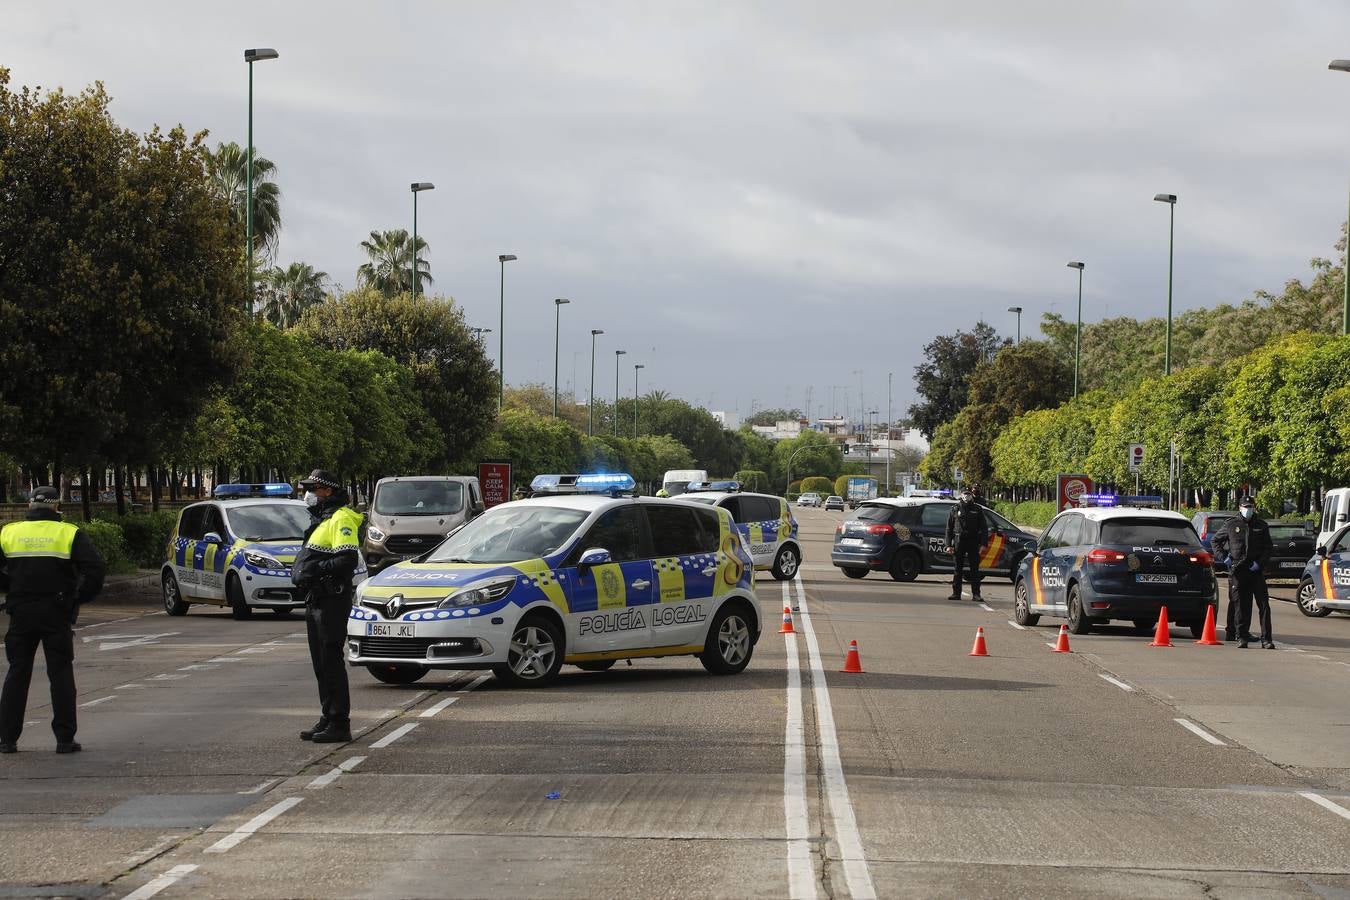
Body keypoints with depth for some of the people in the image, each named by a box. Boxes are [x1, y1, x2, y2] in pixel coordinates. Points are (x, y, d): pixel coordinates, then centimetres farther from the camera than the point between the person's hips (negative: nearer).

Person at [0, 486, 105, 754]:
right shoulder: (69, 534, -2)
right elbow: (95, 568, -11)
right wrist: (81, 598, 0)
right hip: (57, 613, -2)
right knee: (61, 674, 5)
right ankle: (65, 739, 2)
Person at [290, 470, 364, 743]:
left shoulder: (341, 520, -12)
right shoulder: (321, 520, 21)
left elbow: (348, 559, -22)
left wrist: (316, 568, -22)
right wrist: (301, 571, 9)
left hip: (333, 601, -10)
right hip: (316, 600, 10)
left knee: (332, 663, -10)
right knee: (321, 664, 13)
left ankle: (339, 724, -8)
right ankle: (327, 719, 20)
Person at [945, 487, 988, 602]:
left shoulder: (977, 510, 8)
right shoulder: (955, 509, 9)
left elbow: (984, 528, 6)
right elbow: (949, 528, 8)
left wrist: (983, 544, -6)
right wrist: (949, 544, -1)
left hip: (973, 542, -1)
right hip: (959, 542, 1)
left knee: (974, 569, -2)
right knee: (957, 569, 3)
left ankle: (976, 594, -1)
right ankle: (956, 593, 8)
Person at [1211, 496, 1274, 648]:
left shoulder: (1261, 525, 10)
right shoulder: (1231, 524, 7)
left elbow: (1268, 547, 11)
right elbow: (1215, 541, 16)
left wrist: (1260, 563, -4)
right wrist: (1224, 556, 4)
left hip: (1256, 569, 0)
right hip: (1237, 570, 0)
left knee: (1263, 604, -5)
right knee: (1240, 605, 1)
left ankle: (1266, 639, -5)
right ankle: (1241, 637, 7)